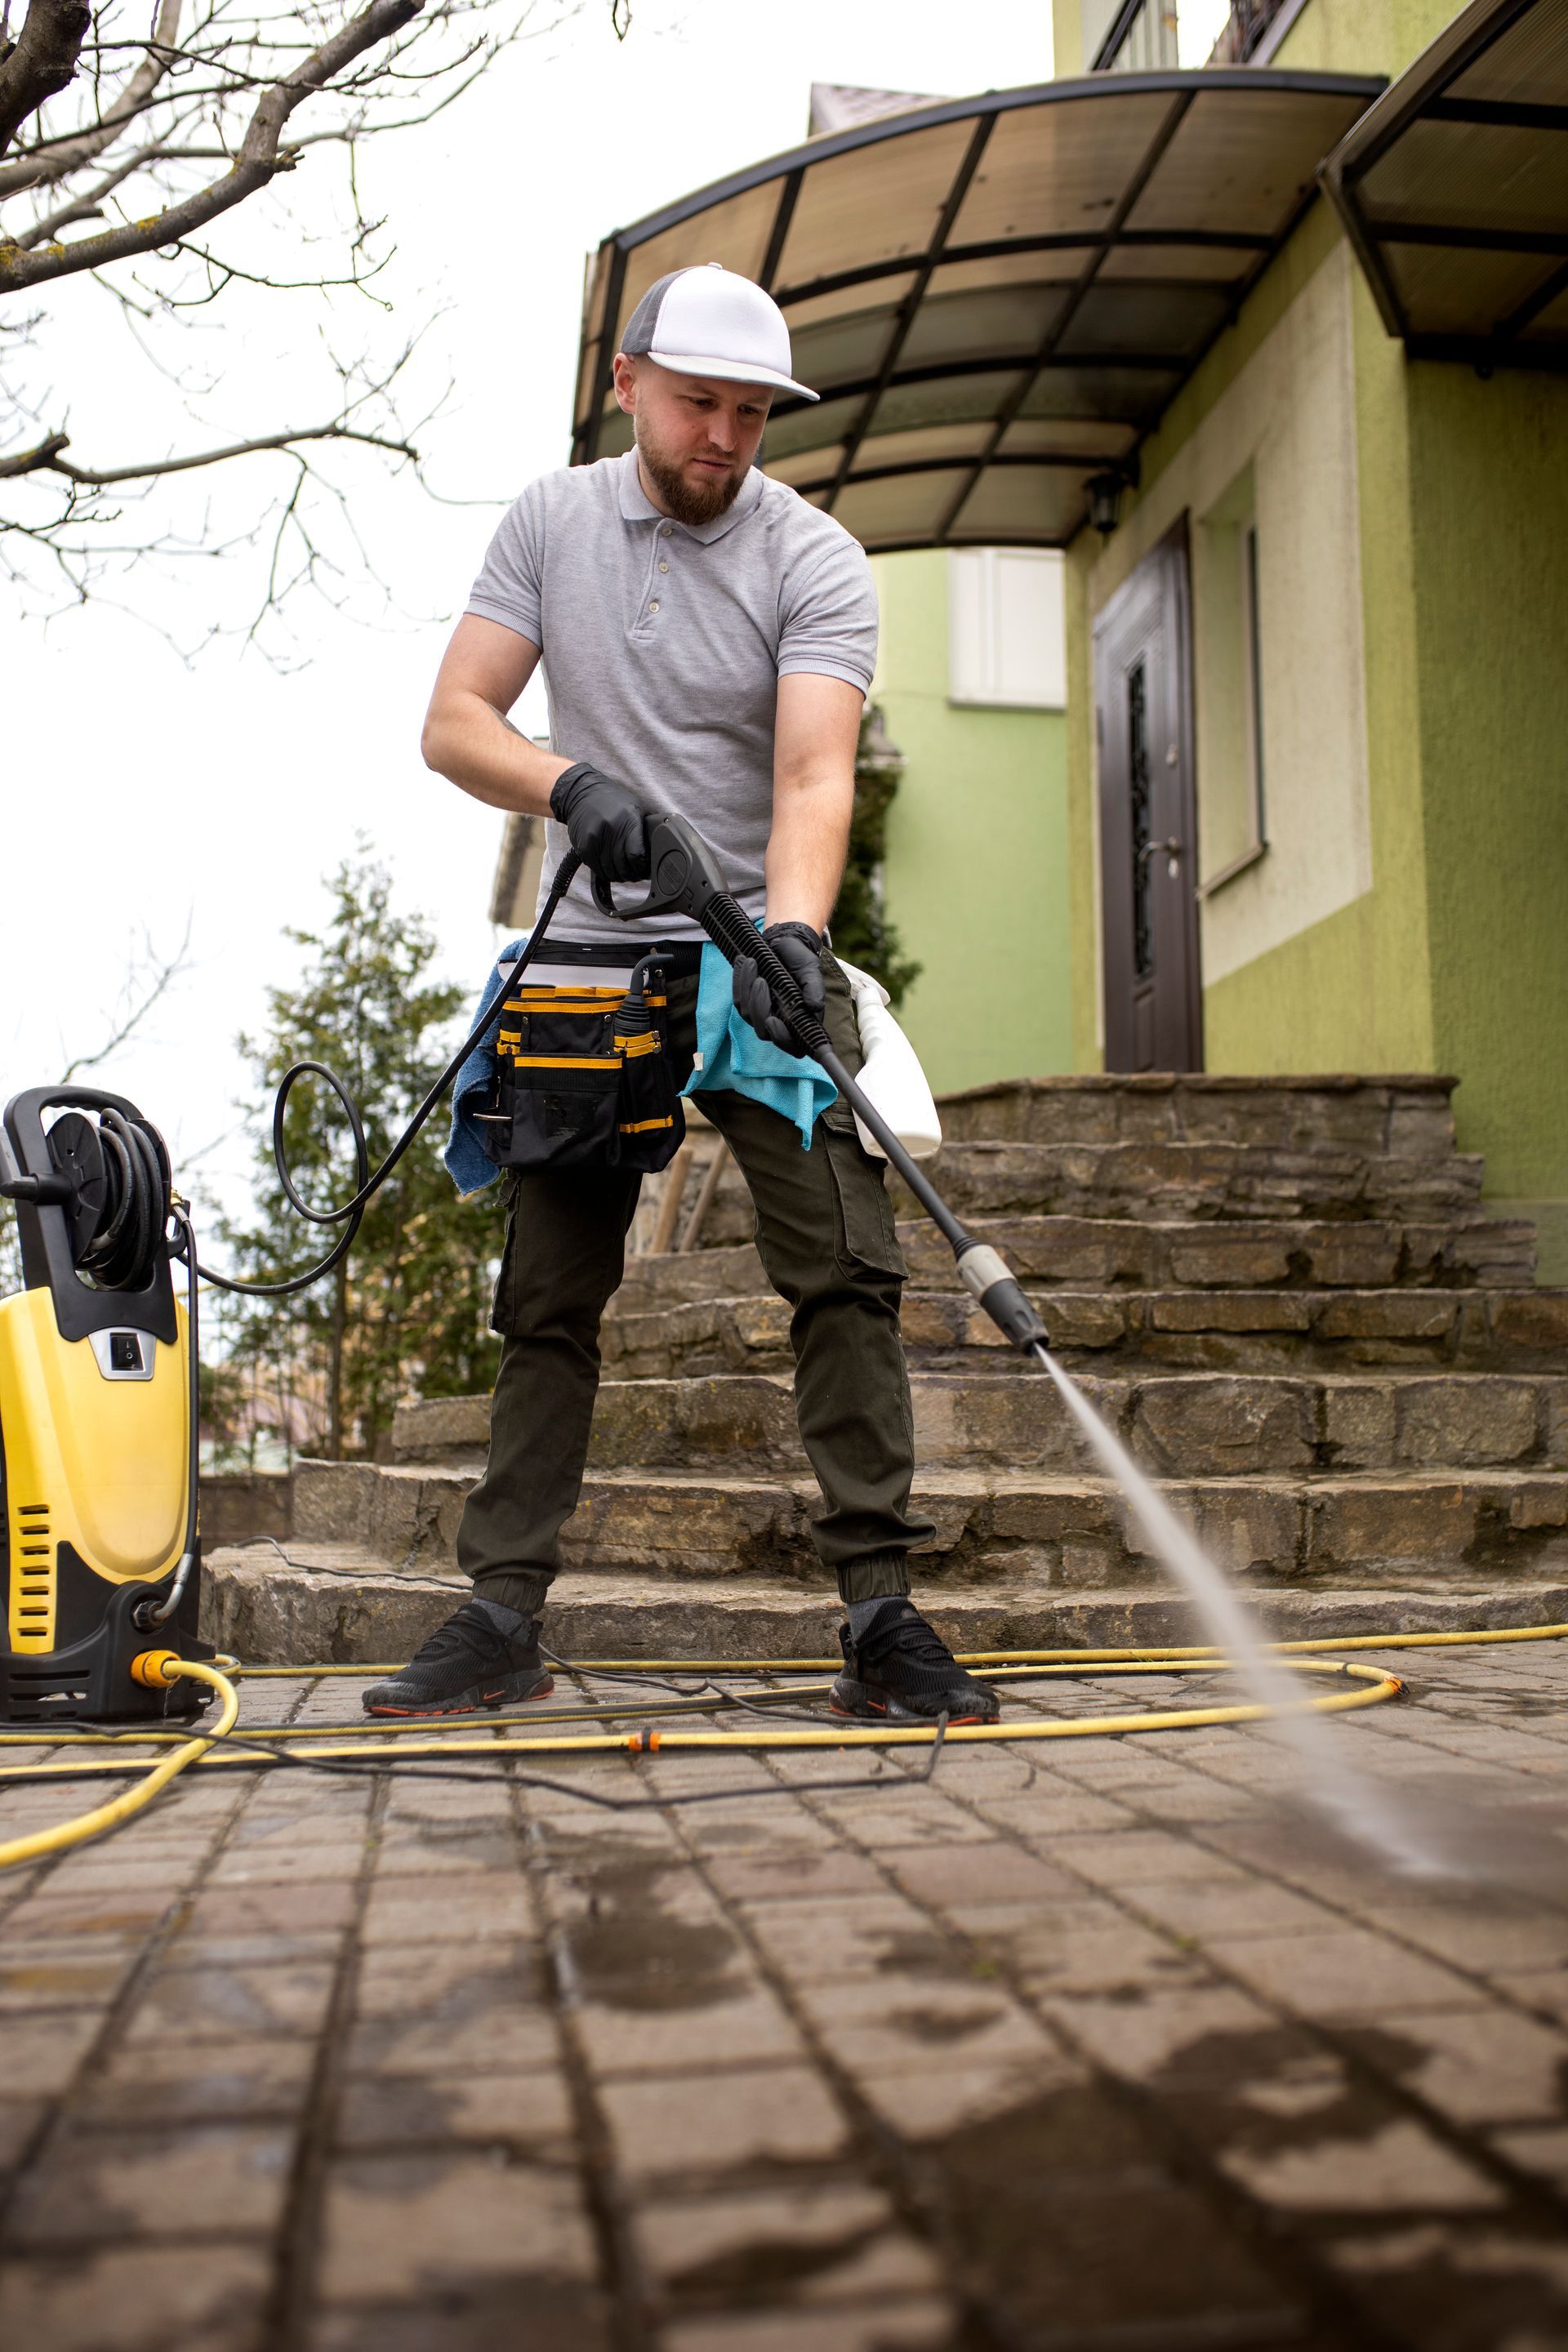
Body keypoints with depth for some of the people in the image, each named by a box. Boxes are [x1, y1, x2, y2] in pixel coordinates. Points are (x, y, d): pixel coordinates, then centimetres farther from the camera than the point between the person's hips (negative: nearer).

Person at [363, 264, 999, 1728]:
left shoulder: (814, 562, -5)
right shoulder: (550, 524, 5)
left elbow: (814, 777, -19)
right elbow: (453, 723, -2)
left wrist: (791, 932, -38)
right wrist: (567, 783, -23)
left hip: (759, 955, -2)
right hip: (592, 961, 2)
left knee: (844, 1269, -13)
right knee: (548, 1292, 2)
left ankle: (880, 1614, -9)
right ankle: (501, 1616, 9)